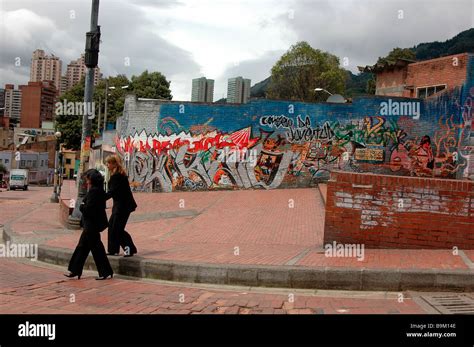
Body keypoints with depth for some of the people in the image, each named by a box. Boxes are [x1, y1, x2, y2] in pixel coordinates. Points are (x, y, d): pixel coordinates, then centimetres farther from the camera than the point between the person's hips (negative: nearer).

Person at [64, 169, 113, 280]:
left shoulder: (93, 191, -20)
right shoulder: (99, 190, 10)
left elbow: (88, 208, -25)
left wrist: (81, 206, -6)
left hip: (92, 224, -11)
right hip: (92, 224, 11)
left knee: (96, 247, -1)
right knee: (82, 246, 16)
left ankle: (105, 272, 7)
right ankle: (75, 271, 24)